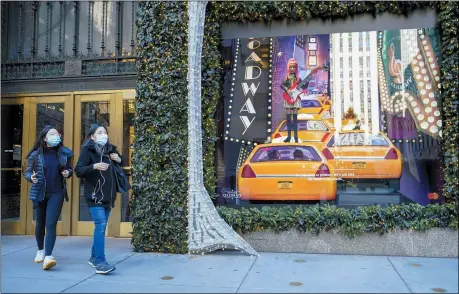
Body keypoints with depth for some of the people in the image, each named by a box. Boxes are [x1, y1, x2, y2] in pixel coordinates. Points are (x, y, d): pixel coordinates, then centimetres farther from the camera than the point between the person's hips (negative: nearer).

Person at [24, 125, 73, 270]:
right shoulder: (35, 155, -5)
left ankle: (48, 257, -13)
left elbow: (70, 169, 10)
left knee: (51, 224, -11)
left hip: (57, 193, -1)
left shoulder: (64, 153, -2)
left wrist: (67, 173, -13)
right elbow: (27, 172, 0)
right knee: (40, 224, 16)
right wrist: (31, 177, -22)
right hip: (39, 193, 1)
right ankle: (40, 250, 38)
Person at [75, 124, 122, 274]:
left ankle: (94, 258, 25)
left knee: (101, 227, 12)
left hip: (108, 195, 6)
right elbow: (78, 171, -12)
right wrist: (94, 166, -28)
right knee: (100, 225, -16)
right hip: (94, 195, -6)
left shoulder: (110, 149, 11)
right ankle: (100, 262, -16)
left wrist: (119, 160, 2)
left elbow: (118, 168, 25)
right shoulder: (87, 150, -5)